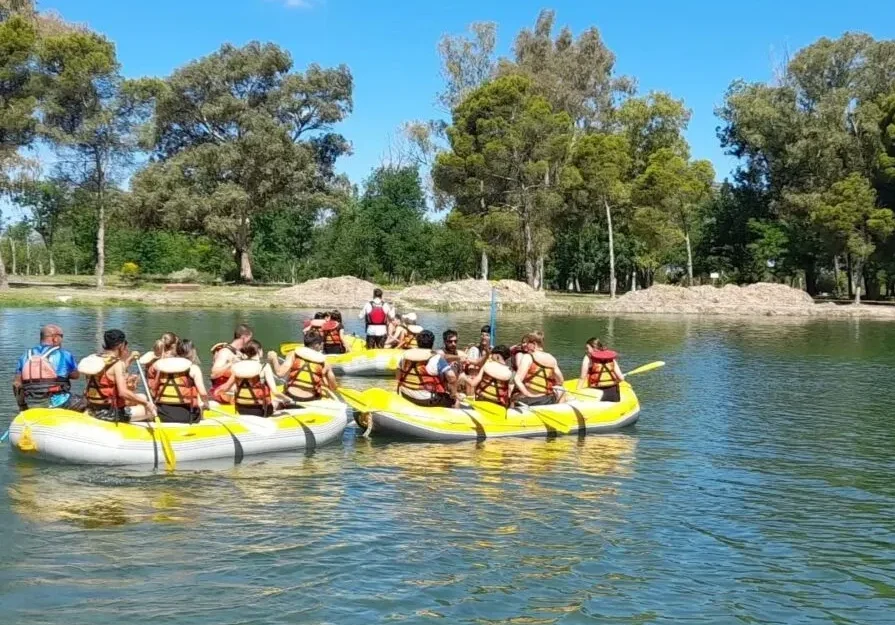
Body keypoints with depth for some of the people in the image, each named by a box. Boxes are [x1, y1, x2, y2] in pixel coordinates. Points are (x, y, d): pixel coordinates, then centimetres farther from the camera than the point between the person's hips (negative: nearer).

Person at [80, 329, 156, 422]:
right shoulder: (117, 363, -19)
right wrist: (146, 403, -21)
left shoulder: (96, 358, 6)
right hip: (108, 413, -9)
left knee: (142, 397, 22)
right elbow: (123, 392, -29)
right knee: (151, 411, -3)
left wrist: (129, 360, 24)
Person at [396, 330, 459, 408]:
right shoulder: (437, 359, -13)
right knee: (455, 402, 10)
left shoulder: (406, 355, 3)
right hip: (428, 400, -7)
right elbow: (451, 377, -22)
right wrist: (453, 396, -8)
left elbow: (399, 378, 13)